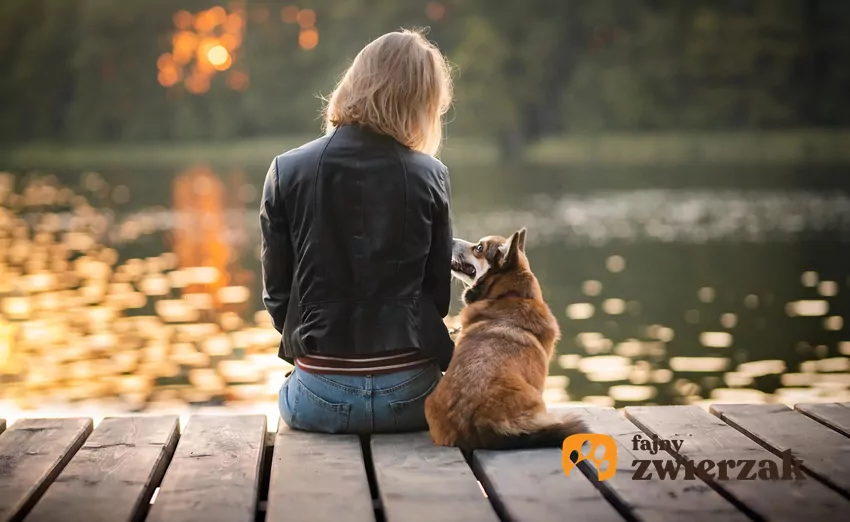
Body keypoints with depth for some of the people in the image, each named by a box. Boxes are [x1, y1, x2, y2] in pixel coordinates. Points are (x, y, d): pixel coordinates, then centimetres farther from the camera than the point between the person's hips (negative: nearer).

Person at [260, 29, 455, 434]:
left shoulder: (287, 172, -5)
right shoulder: (429, 176, -5)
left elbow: (277, 294, 0)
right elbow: (439, 295, 2)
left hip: (320, 398, 0)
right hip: (409, 394, 0)